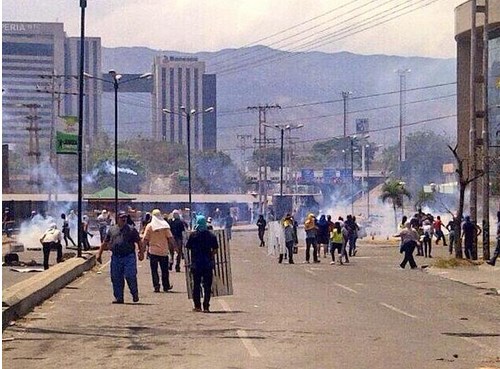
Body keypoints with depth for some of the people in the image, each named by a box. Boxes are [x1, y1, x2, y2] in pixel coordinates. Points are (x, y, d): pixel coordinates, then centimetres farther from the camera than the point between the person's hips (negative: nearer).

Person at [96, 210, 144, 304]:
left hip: (129, 257, -3)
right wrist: (99, 254, 16)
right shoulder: (112, 230, 14)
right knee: (116, 279, 3)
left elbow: (139, 242, 7)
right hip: (116, 258, 3)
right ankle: (119, 298, 12)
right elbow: (105, 243, 19)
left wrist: (141, 253, -4)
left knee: (130, 276, -11)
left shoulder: (131, 229, 7)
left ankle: (135, 294, 10)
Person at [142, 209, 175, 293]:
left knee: (154, 270, 5)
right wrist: (173, 246, 6)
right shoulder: (165, 225, -3)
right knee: (164, 270, 12)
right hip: (164, 251, 1)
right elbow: (170, 238, -5)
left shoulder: (149, 226, -5)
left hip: (153, 251, -1)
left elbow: (145, 239, -7)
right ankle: (166, 286, 17)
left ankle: (156, 286, -2)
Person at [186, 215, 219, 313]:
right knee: (207, 285, 5)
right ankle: (206, 307, 2)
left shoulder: (193, 235, -6)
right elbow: (215, 250, 1)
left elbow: (188, 247, -1)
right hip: (208, 263, 1)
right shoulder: (211, 236, -2)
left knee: (196, 285, 10)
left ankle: (197, 306, 11)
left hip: (196, 263, -1)